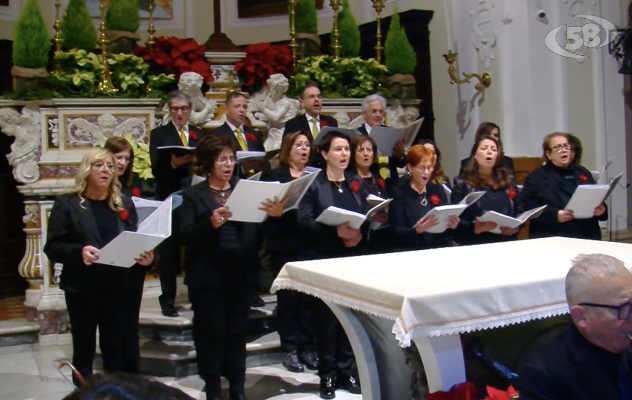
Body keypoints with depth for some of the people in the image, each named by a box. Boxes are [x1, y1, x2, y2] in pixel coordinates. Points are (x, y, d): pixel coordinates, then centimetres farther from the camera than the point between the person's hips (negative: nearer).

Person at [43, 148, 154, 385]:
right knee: (84, 350, 8)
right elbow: (52, 247, -7)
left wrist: (146, 258, -10)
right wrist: (79, 251, -26)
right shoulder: (67, 204, -2)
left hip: (118, 290, 3)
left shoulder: (125, 204, 9)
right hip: (82, 290, -3)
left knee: (116, 351, 12)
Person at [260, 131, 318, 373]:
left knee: (309, 296, 4)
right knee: (287, 296, 3)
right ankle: (290, 349, 12)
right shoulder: (274, 176, 5)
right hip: (285, 245, -2)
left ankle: (308, 347, 15)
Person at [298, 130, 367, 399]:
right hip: (324, 260, -4)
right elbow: (304, 221, -13)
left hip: (354, 259, 4)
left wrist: (360, 233, -12)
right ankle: (327, 375, 11)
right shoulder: (313, 184, -2)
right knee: (326, 317, 0)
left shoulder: (356, 184, 14)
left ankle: (346, 371, 18)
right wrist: (336, 231, -25)